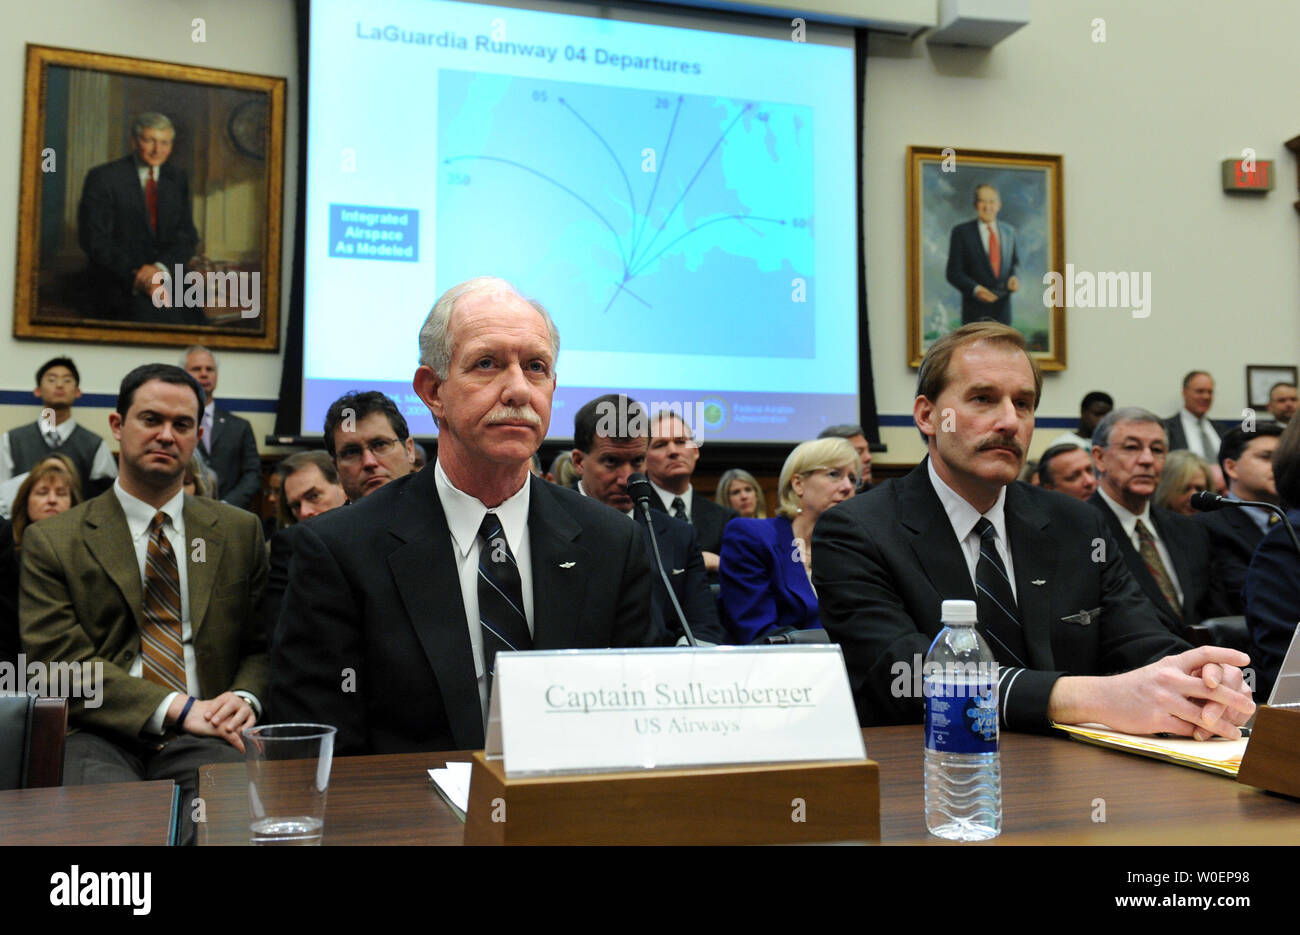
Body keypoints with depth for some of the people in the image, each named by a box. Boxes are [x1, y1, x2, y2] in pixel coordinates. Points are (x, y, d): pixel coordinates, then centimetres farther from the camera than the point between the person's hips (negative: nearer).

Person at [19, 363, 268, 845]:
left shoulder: (240, 531, 17)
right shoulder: (51, 541, 9)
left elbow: (264, 642, 18)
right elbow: (61, 661, -3)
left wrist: (245, 697, -6)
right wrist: (176, 708, -14)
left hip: (206, 738, 2)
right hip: (102, 738, -1)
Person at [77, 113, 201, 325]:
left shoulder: (177, 179, 14)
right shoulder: (103, 178, 0)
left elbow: (187, 237, 10)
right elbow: (94, 239, -6)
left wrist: (161, 268, -11)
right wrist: (135, 277, -19)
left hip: (166, 277, 4)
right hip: (115, 282, -4)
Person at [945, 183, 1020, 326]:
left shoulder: (1009, 231, 12)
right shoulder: (961, 231, -1)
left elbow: (1015, 263, 21)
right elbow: (953, 272, -4)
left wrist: (1014, 277, -3)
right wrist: (975, 289, -19)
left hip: (1003, 308, 4)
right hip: (975, 311, -4)